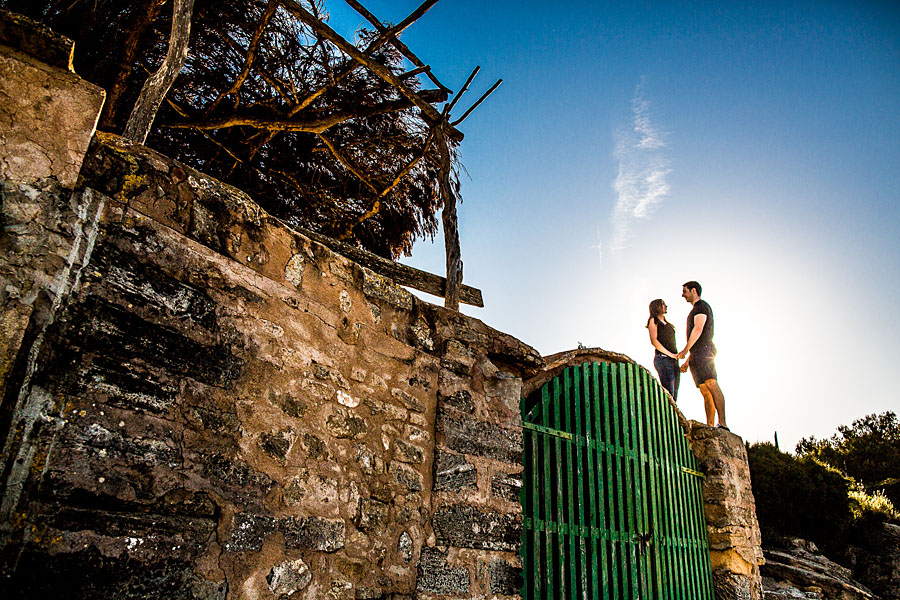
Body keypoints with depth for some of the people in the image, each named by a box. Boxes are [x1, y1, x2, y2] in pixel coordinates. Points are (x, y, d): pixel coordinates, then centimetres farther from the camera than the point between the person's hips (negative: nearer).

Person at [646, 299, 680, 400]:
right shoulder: (653, 321, 2)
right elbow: (654, 341, -10)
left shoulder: (667, 324, 24)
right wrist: (670, 354, -15)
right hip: (663, 359, -8)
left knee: (674, 396, 2)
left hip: (673, 361, 8)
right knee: (668, 394, -16)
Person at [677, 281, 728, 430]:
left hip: (703, 351, -10)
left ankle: (723, 424, -29)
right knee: (705, 391, 1)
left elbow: (698, 329, -13)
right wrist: (688, 361, 26)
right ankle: (710, 426, -5)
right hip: (697, 355, 10)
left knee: (711, 384, -21)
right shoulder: (696, 311, 31)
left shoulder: (702, 305, 2)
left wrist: (685, 350, -13)